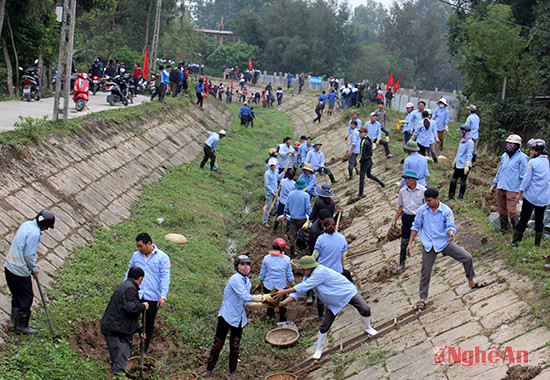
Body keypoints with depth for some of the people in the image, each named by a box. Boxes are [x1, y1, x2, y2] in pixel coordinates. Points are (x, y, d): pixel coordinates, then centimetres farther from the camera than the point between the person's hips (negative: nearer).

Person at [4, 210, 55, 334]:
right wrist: (35, 270, -6)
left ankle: (13, 322, 32)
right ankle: (22, 326, 17)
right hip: (20, 271, -9)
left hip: (9, 266, 9)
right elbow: (29, 255, -22)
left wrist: (33, 267, 15)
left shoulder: (26, 225, 6)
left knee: (17, 296, 22)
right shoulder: (35, 233, -22)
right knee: (26, 297, 6)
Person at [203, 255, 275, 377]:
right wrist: (264, 297, -25)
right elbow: (245, 297, -28)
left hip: (239, 319, 7)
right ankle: (209, 369, 21)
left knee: (235, 346, 15)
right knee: (218, 344, 4)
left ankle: (232, 371, 29)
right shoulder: (235, 279, -19)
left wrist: (257, 304, 0)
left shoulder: (247, 281, 9)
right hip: (226, 316, -7)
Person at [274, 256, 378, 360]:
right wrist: (285, 302, -15)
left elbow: (302, 288, -33)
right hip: (333, 303, 6)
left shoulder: (320, 272, -33)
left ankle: (367, 328, 9)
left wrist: (284, 292, -28)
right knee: (324, 327, -1)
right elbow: (299, 291, -1)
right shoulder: (308, 276, -4)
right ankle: (319, 350, 16)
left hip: (348, 293, -6)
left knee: (365, 309, -21)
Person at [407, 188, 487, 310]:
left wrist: (451, 233, -36)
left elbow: (450, 226, -11)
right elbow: (416, 226, 7)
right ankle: (422, 298, 16)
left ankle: (471, 282, 15)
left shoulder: (446, 211, -7)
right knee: (425, 272, 0)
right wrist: (410, 243, 5)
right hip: (428, 245, 0)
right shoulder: (422, 210, -2)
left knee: (467, 257, -7)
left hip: (444, 242, 0)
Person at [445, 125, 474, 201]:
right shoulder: (462, 140, 12)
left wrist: (467, 166, -25)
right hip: (458, 165, 8)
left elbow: (469, 156, -20)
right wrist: (455, 161, 27)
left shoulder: (470, 142, -16)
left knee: (463, 181, 4)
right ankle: (451, 196, 17)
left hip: (465, 166, -8)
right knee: (453, 180, 8)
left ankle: (461, 197, 17)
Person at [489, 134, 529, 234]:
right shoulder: (504, 155, 15)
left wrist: (521, 191, -10)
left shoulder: (522, 158, -5)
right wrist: (494, 184, 20)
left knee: (512, 211, -11)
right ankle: (503, 231, 24)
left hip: (512, 189, -6)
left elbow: (523, 176, -6)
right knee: (502, 211, 12)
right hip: (500, 187, 7)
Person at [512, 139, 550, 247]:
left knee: (524, 219, 2)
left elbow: (527, 179, -9)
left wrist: (519, 193, 0)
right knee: (539, 220, 10)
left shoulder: (532, 162, -10)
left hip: (531, 196, -5)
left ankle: (515, 241, 7)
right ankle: (537, 244, 12)